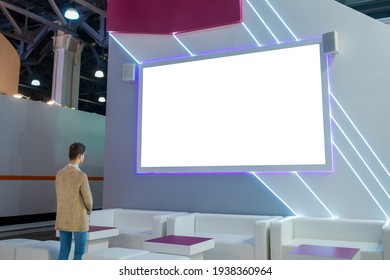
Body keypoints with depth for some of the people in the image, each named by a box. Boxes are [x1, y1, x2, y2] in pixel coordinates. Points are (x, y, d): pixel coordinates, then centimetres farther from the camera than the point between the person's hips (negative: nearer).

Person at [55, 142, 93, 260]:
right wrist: (88, 212, 9)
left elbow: (60, 198, 8)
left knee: (64, 251, 13)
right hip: (78, 220, -6)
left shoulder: (59, 174, 0)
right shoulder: (81, 176, -22)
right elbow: (88, 200, -16)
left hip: (63, 219, 7)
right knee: (79, 253, 5)